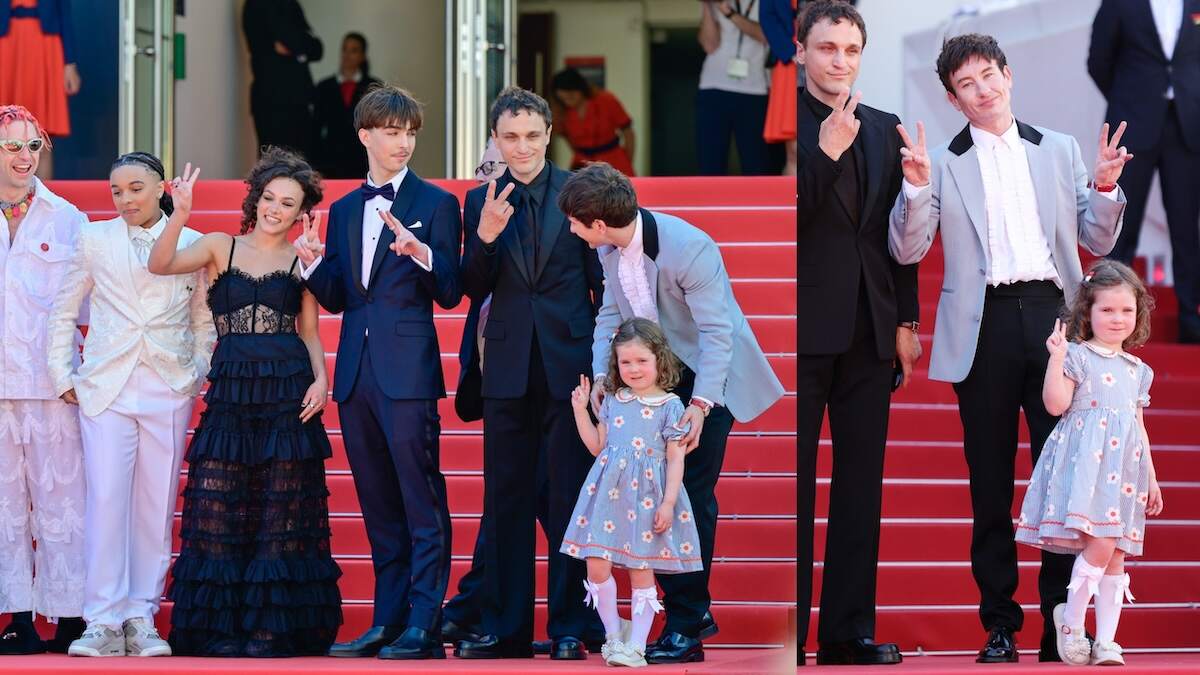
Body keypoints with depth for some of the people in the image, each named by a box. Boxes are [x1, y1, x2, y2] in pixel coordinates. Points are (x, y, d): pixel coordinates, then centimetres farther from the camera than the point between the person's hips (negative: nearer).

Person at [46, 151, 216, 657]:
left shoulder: (192, 245, 6)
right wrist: (63, 376, 6)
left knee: (156, 508, 1)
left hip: (168, 392, 1)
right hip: (106, 389, -1)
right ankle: (104, 624, -7)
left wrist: (198, 374, 5)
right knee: (105, 502, -9)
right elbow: (63, 314, 12)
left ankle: (141, 620, 7)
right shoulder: (94, 240, 6)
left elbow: (205, 320, 15)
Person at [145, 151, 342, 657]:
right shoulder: (221, 248, 9)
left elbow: (310, 332, 11)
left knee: (283, 514, -1)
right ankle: (221, 627, 2)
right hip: (230, 391, 0)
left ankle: (273, 627, 3)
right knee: (218, 507, -4)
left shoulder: (302, 259, 10)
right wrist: (180, 215, -20)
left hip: (288, 394, 0)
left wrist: (320, 379, -5)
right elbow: (160, 265, -5)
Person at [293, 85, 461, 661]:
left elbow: (450, 294, -4)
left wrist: (421, 253, -22)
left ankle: (424, 626, -7)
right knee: (378, 506, 10)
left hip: (408, 373, -6)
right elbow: (337, 299, 16)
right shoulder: (343, 210, 17)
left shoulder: (436, 203, 1)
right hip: (356, 372, 6)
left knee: (422, 503, -7)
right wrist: (313, 264, -3)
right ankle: (388, 621, 14)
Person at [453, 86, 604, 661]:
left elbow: (603, 281, 3)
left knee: (570, 498, 2)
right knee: (505, 499, 7)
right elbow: (473, 291, 2)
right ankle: (504, 626, 15)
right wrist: (486, 236, -15)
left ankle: (569, 627, 8)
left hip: (570, 363, -2)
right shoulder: (481, 201, 5)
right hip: (509, 369, 2)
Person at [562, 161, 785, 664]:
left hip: (708, 376, -8)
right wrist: (601, 374, -10)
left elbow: (716, 332, -28)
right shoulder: (609, 250, -6)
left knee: (692, 495, -10)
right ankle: (694, 609, 19)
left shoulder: (688, 249, -30)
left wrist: (700, 404, -33)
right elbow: (611, 314, 6)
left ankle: (686, 627, -5)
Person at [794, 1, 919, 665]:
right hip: (804, 329, -5)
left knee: (861, 483, 7)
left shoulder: (883, 130, 12)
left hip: (869, 331, 5)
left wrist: (905, 322, 10)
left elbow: (897, 233, 14)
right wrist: (827, 151, -21)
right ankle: (786, 631, 4)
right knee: (793, 485, 0)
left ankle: (849, 628, 12)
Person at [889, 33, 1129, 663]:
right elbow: (907, 251, 3)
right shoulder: (943, 163, 7)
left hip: (1053, 316, 1)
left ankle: (1062, 624, 6)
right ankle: (999, 623, 11)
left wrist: (1105, 187, -3)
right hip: (985, 327, -1)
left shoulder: (1060, 150, 13)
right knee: (989, 483, 4)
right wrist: (917, 188, -13)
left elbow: (1098, 242, 15)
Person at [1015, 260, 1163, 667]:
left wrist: (1151, 479, 20)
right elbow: (1055, 404, -10)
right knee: (1100, 544, -20)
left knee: (1116, 555, 2)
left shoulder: (1137, 370, 18)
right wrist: (1056, 358, -18)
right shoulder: (1077, 356, 0)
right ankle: (1070, 622, -2)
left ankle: (1106, 642, 3)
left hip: (1124, 469, 6)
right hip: (1086, 462, -6)